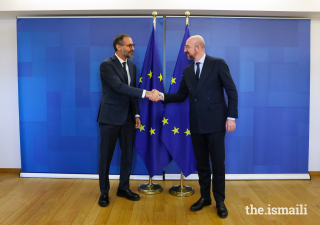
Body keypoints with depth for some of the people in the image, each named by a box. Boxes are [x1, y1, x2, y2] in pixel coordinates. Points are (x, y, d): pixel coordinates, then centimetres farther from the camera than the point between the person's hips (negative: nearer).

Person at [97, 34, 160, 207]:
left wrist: (136, 114, 9)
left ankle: (123, 188, 27)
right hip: (110, 117, -6)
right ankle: (104, 191, 21)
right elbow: (119, 87, -24)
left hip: (128, 117, 6)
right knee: (106, 156, 5)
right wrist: (145, 93, -29)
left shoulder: (132, 66, 11)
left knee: (128, 154, 11)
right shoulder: (106, 65, -12)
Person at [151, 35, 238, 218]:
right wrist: (162, 96, -1)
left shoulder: (218, 64, -5)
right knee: (201, 163, 13)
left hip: (215, 122, -5)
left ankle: (220, 200, 21)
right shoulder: (187, 71, 11)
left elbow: (232, 91, -7)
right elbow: (181, 95, 13)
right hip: (196, 124, 5)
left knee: (218, 163, 4)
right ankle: (205, 197, 29)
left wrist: (231, 117, -12)